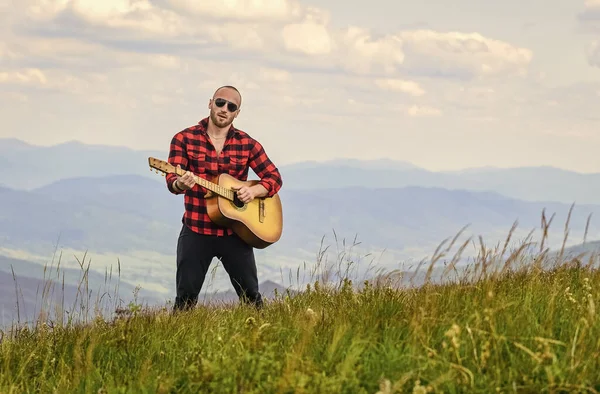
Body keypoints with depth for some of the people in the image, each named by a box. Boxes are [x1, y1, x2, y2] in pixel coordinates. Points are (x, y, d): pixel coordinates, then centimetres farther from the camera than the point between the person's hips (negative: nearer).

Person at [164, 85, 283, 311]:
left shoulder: (247, 144, 4)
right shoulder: (184, 139, -1)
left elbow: (274, 178, 7)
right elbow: (171, 180, -9)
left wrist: (254, 191, -13)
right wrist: (180, 184, -33)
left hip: (234, 232, 1)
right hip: (196, 231, -1)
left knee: (250, 296, 3)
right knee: (186, 297, -4)